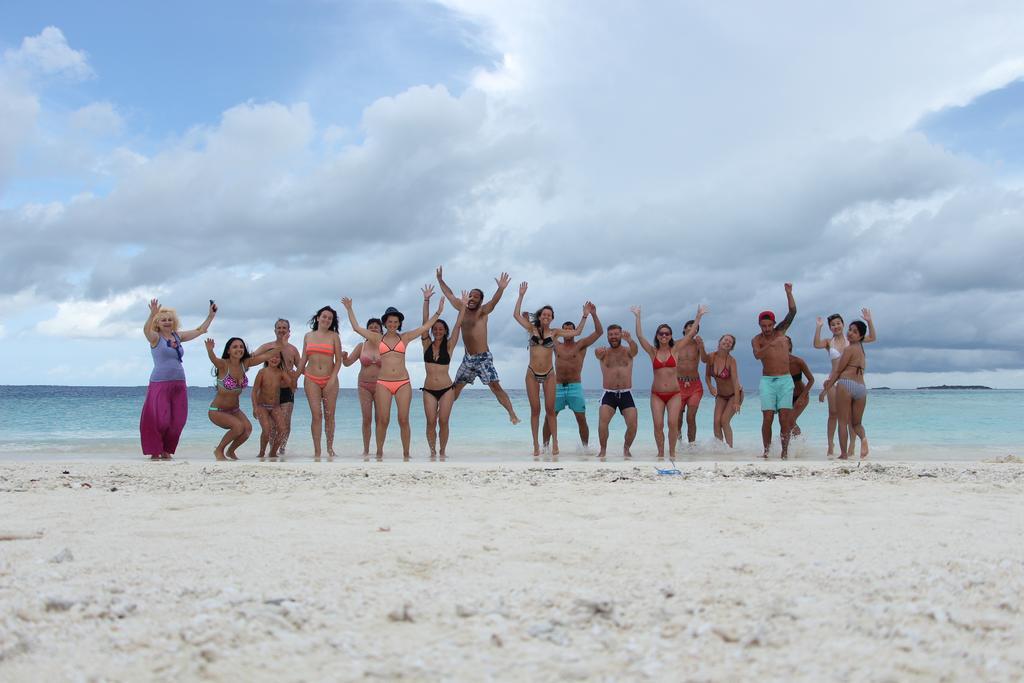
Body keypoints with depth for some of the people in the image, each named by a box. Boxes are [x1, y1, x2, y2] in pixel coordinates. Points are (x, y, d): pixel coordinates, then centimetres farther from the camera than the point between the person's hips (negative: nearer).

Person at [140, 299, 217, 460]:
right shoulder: (155, 338, -3)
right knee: (160, 420, -7)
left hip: (179, 384, 6)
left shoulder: (178, 336, 13)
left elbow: (200, 330, 18)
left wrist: (211, 315, 10)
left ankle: (166, 450, 20)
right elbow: (146, 330, -26)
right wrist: (152, 314, -43)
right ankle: (155, 451, 8)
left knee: (177, 421, 6)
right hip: (160, 384, -6)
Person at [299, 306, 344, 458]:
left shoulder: (334, 336, 3)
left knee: (329, 415, 2)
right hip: (311, 379, 1)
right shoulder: (308, 336, 10)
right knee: (316, 415, -6)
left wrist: (333, 379, -10)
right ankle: (317, 451, -3)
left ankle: (330, 448, 14)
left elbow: (339, 360, -1)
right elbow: (303, 358, 16)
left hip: (330, 379, -1)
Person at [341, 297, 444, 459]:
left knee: (404, 420, 0)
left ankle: (406, 453, 6)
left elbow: (424, 327, 9)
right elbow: (356, 327, 7)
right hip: (383, 383, -1)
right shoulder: (377, 338, 9)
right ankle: (379, 453, 8)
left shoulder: (405, 338, 10)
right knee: (383, 420, -2)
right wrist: (349, 310, 6)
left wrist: (438, 312, 5)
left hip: (403, 383, 1)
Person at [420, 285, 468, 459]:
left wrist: (463, 305, -9)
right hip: (429, 390, 1)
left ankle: (442, 452, 10)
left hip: (446, 389, -1)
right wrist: (426, 300, -8)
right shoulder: (427, 344, 4)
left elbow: (458, 325, -3)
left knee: (443, 422, -2)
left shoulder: (448, 346, 2)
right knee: (431, 422, -3)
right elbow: (425, 322, -2)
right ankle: (432, 451, 9)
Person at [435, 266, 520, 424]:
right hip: (467, 358, 6)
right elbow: (450, 295, 21)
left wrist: (501, 289, -45)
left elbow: (494, 302, -27)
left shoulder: (482, 311, -7)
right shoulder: (463, 309, 9)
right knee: (456, 387, 14)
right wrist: (440, 281, 24)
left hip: (483, 358, -6)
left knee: (495, 386, -14)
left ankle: (512, 414, -16)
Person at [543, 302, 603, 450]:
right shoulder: (556, 345, 13)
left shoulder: (581, 345, 4)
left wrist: (593, 314, -14)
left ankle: (585, 447, 6)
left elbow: (599, 332, -4)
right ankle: (545, 446, 7)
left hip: (575, 387, -2)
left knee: (581, 419, -3)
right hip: (557, 387, 2)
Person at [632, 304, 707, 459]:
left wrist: (698, 316, 2)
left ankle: (672, 453, 3)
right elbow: (640, 336, -3)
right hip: (657, 394, 1)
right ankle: (661, 453, 7)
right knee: (658, 425, -7)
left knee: (673, 423, -12)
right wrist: (637, 317, -4)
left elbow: (690, 334, 3)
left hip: (674, 394, -1)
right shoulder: (653, 352, 5)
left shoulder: (675, 350, 5)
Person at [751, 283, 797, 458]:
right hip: (767, 381, -1)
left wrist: (789, 292, -8)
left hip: (785, 380, 1)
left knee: (784, 419, -5)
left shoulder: (780, 332, 9)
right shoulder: (756, 340, 1)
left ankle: (785, 451, -1)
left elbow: (792, 312, 0)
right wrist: (771, 344, -35)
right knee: (767, 418, -8)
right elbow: (757, 355, -21)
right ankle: (766, 451, 0)